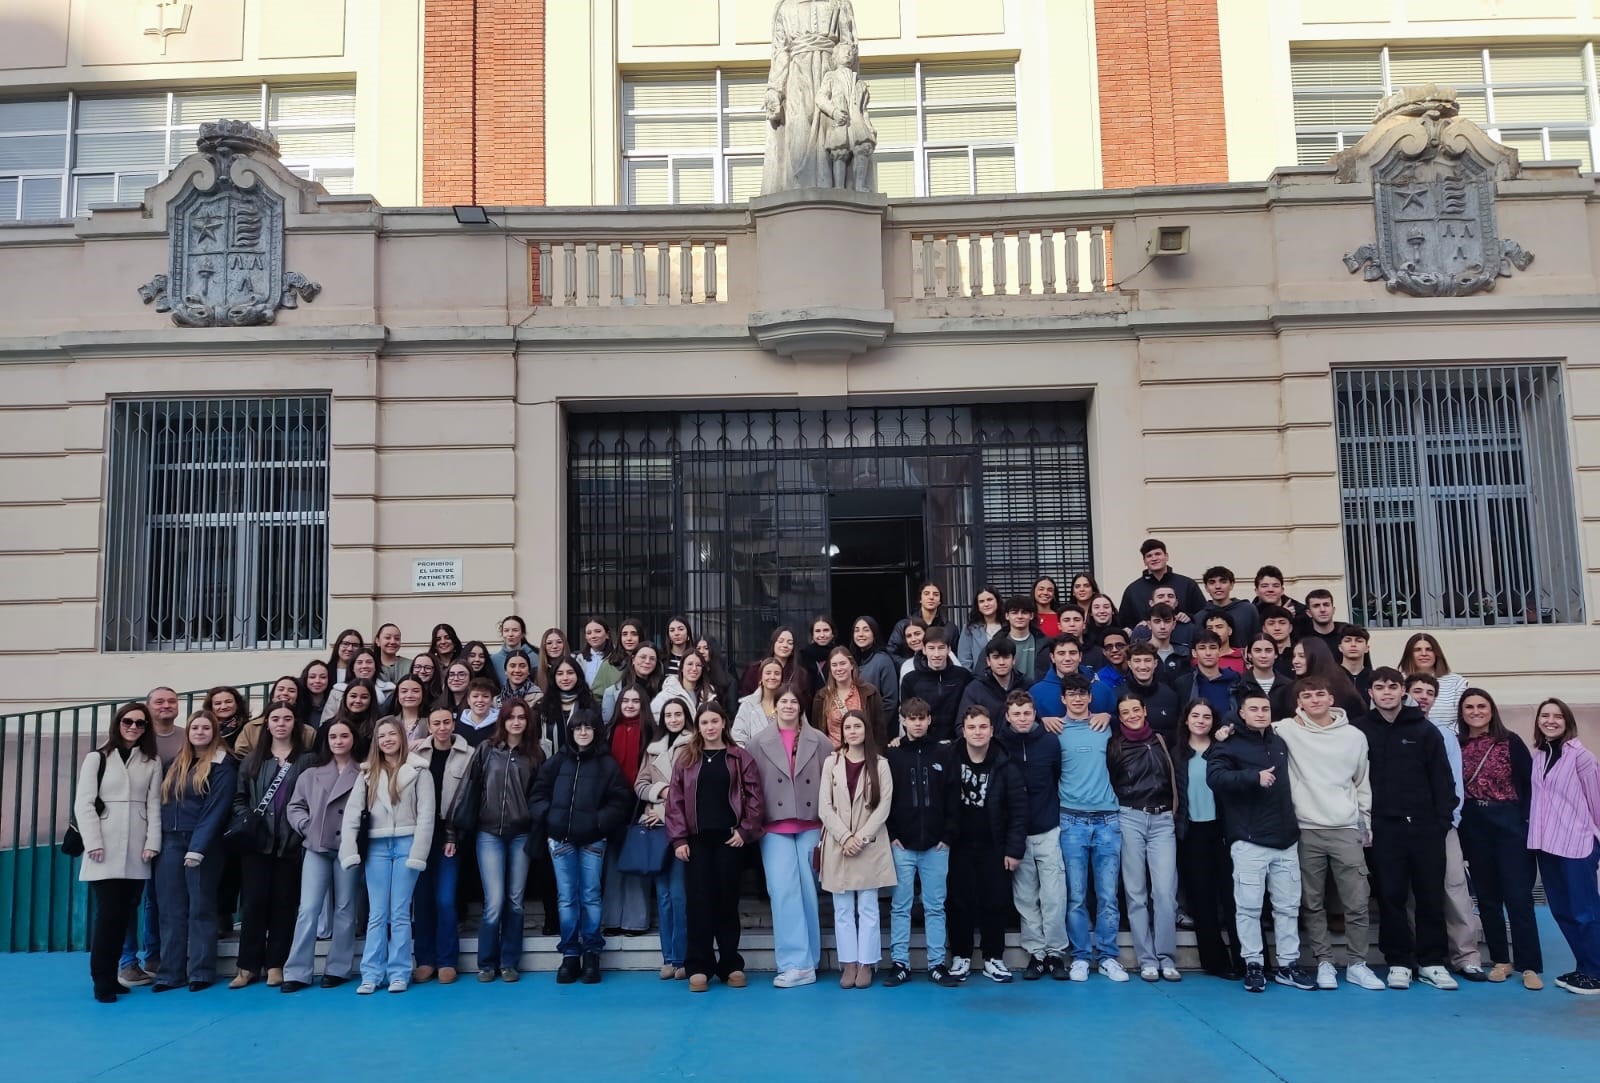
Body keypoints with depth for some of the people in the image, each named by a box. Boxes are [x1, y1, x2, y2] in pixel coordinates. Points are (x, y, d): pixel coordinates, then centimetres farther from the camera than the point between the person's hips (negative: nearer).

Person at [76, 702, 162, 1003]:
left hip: (137, 852, 2)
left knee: (125, 915, 4)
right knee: (109, 914, -6)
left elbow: (154, 805, 7)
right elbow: (83, 803, 0)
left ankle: (110, 975, 15)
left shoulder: (152, 762, 12)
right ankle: (102, 980, 2)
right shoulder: (97, 758, 6)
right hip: (105, 852, -2)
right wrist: (93, 843, -10)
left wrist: (153, 842, -3)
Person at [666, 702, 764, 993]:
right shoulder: (685, 758, 6)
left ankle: (731, 964, 14)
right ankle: (698, 966, 6)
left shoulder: (740, 758, 4)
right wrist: (678, 838, -7)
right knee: (698, 901, 0)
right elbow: (675, 799, 1)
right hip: (696, 839, 1)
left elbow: (754, 796, 1)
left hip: (728, 838, 0)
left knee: (727, 899, 5)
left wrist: (745, 830, -8)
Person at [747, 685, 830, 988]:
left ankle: (808, 961, 14)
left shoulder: (819, 741, 3)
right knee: (784, 892, -7)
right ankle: (796, 963, -3)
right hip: (775, 829, 0)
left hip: (811, 827, 0)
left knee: (808, 891, 5)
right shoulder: (759, 743, 3)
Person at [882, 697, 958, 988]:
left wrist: (948, 835, -3)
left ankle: (937, 964, 12)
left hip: (936, 845, 1)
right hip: (901, 845, 0)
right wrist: (891, 835, -5)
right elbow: (882, 798, 1)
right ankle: (899, 963, 10)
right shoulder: (891, 755, 3)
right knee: (900, 906, 4)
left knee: (935, 906, 6)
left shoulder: (944, 753, 5)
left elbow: (953, 797, 4)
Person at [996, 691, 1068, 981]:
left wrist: (1054, 810, 5)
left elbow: (1060, 778, 7)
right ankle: (1036, 953, 14)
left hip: (1048, 830, 0)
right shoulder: (999, 744, -3)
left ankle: (1056, 952, 11)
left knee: (1053, 895, 0)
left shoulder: (1050, 742, -2)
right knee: (1025, 898, 5)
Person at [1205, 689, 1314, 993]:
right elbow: (1215, 777, -19)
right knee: (1249, 906, -3)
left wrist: (1294, 822, 20)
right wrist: (1254, 776, -29)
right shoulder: (1229, 746, -2)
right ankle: (1253, 965, 6)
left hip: (1286, 839, 5)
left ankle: (1288, 965, 17)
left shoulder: (1280, 743, 16)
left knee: (1288, 906, 8)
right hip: (1249, 841, -5)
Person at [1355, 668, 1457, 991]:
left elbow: (1442, 778, 2)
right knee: (1391, 897, 4)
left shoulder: (1425, 730, 3)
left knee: (1431, 896, 5)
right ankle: (1398, 962, 13)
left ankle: (1432, 962, 16)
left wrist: (1444, 819, -4)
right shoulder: (1360, 730, 1)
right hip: (1383, 827, -1)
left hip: (1425, 825, 1)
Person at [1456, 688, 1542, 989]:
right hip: (1473, 827, 3)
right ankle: (1500, 960, 18)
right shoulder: (1456, 745, 4)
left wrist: (1528, 822, -10)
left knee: (1518, 895, -3)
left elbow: (1529, 784, -4)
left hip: (1509, 823, -3)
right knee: (1487, 896, 8)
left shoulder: (1510, 742, -3)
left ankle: (1530, 965, 3)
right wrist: (1455, 827, 1)